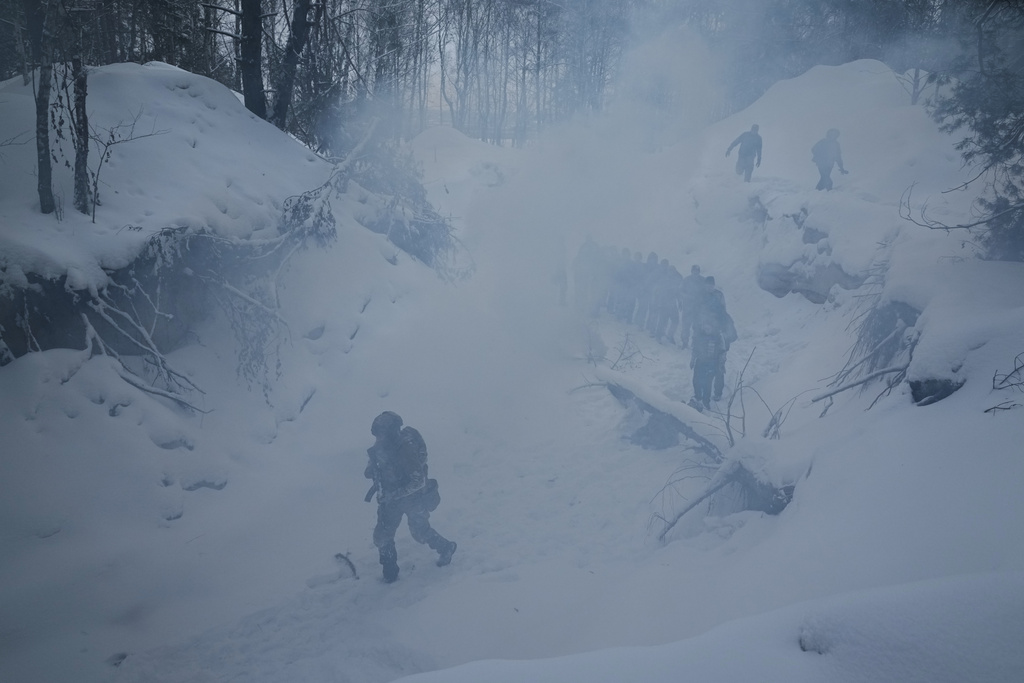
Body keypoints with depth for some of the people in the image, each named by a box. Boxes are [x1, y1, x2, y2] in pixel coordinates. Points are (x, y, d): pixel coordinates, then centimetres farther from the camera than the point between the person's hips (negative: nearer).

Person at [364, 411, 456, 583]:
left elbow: (419, 481, -32)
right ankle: (390, 572, 29)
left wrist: (393, 494, -32)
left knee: (420, 533, 15)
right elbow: (377, 463, 8)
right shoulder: (382, 445, -12)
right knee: (382, 536, 8)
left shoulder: (406, 449, -34)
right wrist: (372, 470, -14)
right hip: (390, 497, 6)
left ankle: (446, 548, 44)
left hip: (413, 498, -6)